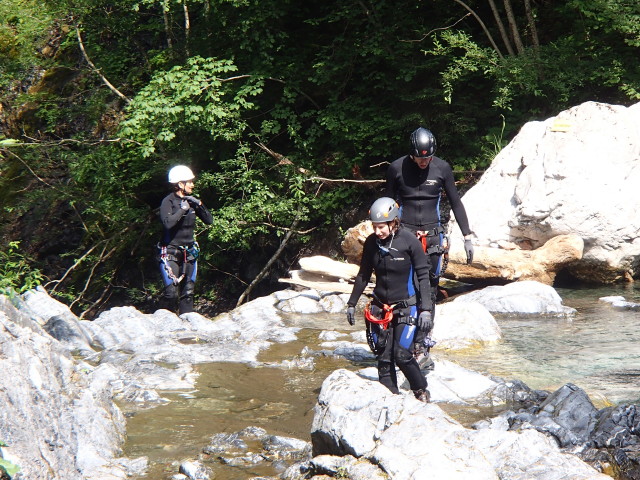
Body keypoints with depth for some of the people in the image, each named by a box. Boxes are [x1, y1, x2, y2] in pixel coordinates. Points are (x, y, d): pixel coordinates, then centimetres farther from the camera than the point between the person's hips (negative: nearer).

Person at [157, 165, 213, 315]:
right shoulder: (168, 201, -12)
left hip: (189, 253, 6)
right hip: (170, 254, -6)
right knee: (171, 293, -14)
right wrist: (182, 209, -20)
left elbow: (209, 220, 6)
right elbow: (167, 223, -29)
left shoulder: (191, 201, 6)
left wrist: (199, 204, -7)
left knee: (188, 292, 4)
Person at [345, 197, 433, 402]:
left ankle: (421, 391, 10)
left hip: (406, 307, -4)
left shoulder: (409, 241, -13)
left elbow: (423, 276, -9)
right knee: (383, 356, 0)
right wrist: (352, 304, 16)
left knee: (402, 354, -12)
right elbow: (363, 275, 13)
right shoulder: (371, 243, -1)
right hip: (380, 307, 4)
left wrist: (425, 309, -14)